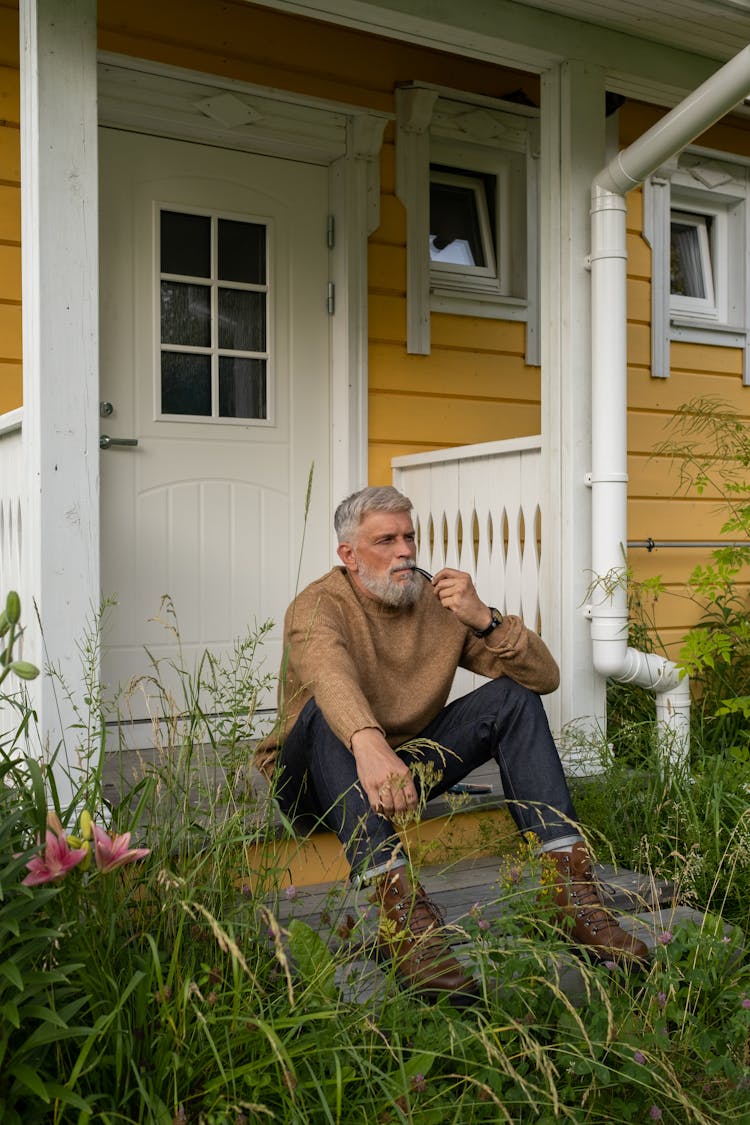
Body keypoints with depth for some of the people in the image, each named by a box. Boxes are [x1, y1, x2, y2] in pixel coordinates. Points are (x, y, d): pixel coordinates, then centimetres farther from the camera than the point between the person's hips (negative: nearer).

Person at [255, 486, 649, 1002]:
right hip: (319, 780, -4)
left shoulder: (441, 602, -1)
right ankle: (397, 901, -50)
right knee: (325, 712, -36)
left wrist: (484, 620, -23)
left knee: (514, 696, -12)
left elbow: (546, 677, -6)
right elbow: (327, 672, -41)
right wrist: (367, 742, -62)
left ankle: (570, 880, -25)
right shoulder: (318, 605, -15)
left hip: (409, 764, 5)